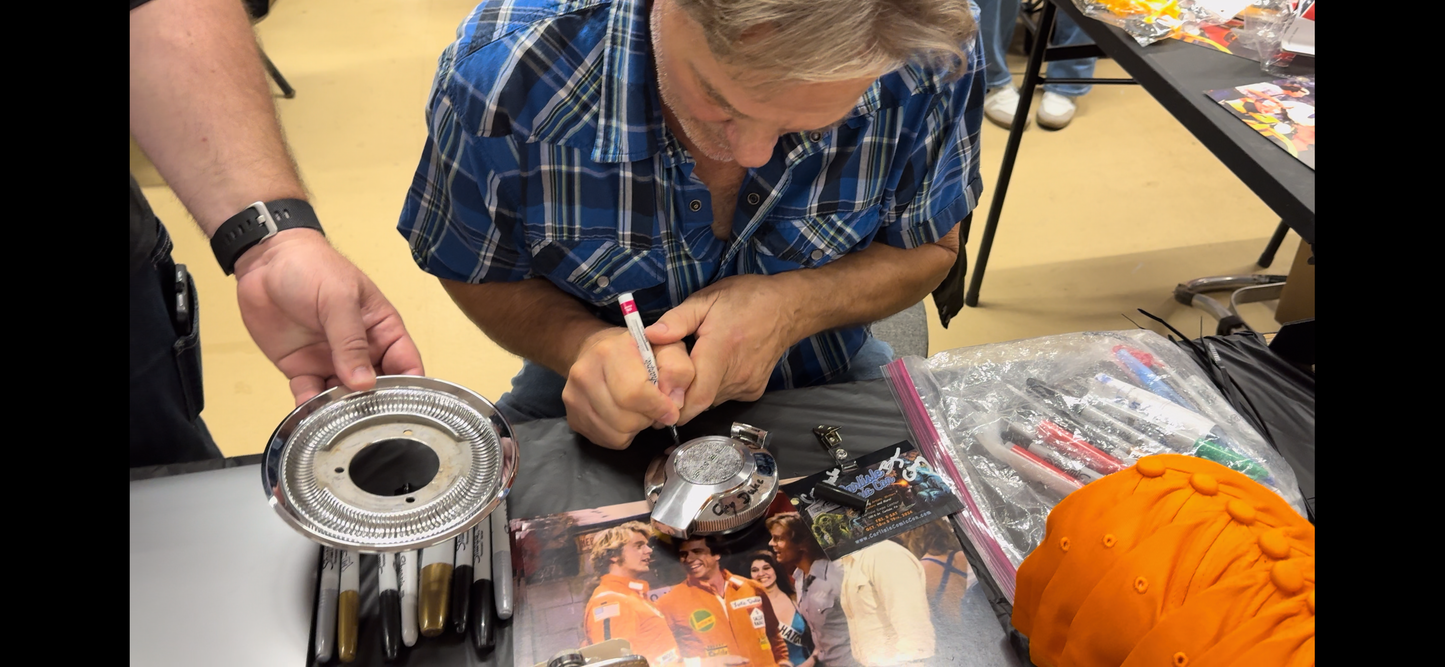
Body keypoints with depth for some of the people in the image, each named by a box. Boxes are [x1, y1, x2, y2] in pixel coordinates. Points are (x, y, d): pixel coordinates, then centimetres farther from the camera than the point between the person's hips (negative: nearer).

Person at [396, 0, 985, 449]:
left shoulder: (933, 61, -23)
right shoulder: (500, 69, -26)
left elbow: (930, 249, -4)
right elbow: (477, 274, -7)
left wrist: (796, 305, -24)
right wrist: (581, 344, -28)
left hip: (826, 385, 2)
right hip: (593, 410, -1)